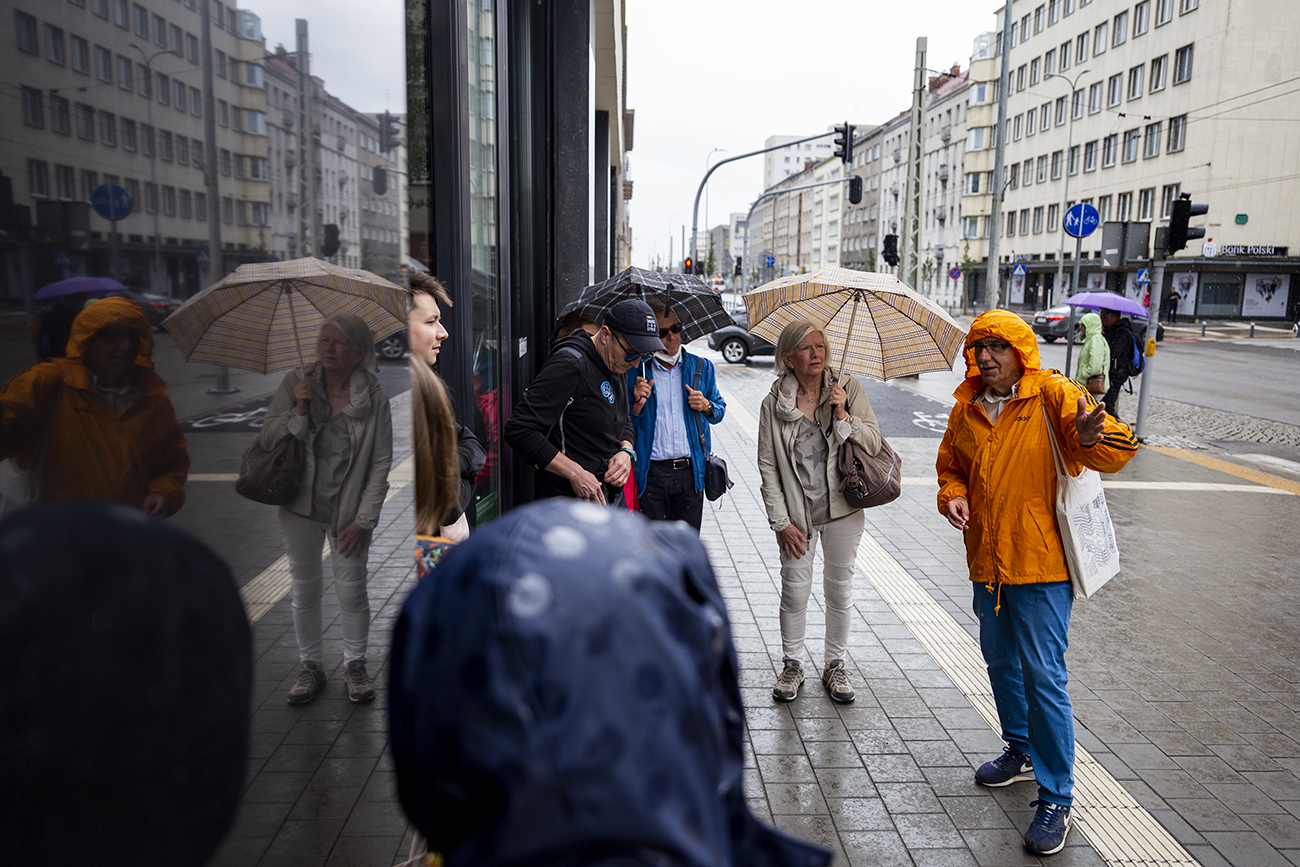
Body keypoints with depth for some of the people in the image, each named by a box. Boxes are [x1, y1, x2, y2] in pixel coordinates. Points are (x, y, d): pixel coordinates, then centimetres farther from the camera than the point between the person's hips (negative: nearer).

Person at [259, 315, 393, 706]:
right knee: (305, 589, 11)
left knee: (351, 591, 5)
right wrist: (298, 411, -20)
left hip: (349, 511, -2)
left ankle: (355, 664, 27)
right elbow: (268, 439, -3)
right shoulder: (295, 384, -4)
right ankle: (311, 666, 29)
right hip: (301, 506, 2)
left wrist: (363, 520, -11)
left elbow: (380, 463, -7)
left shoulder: (373, 397, -9)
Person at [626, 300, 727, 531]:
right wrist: (638, 405, -14)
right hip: (651, 475, -2)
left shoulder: (702, 367, 9)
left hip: (691, 472, 2)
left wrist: (706, 406, -3)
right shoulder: (636, 372, 1)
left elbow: (720, 410, 18)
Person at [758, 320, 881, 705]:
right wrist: (780, 521, -7)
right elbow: (768, 466, -4)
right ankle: (792, 665, 25)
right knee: (795, 589, 5)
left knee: (840, 589, 11)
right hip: (796, 512, -1)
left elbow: (874, 443, -7)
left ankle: (835, 665, 29)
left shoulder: (847, 388, -4)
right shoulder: (774, 403, -6)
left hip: (842, 508, 1)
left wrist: (844, 417, -22)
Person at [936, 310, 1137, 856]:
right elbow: (950, 464, 19)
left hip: (1040, 564, -6)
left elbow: (1118, 451, -16)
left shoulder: (1054, 397, -10)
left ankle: (1056, 797, 8)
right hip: (987, 561, 6)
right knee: (1000, 661, 20)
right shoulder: (967, 409, 5)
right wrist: (953, 495, -3)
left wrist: (1091, 437, -38)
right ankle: (1022, 751, 43)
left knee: (1043, 676, -6)